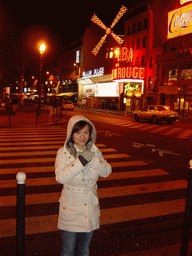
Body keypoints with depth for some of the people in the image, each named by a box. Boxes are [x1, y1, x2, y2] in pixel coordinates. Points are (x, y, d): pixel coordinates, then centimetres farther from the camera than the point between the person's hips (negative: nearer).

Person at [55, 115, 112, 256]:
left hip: (90, 207, 3)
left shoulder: (95, 151, -1)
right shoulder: (63, 153, -12)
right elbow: (60, 177, -25)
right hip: (70, 208, -3)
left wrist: (93, 159, -25)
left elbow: (107, 171, -9)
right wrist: (82, 160, -31)